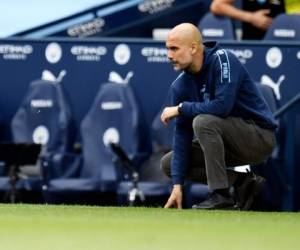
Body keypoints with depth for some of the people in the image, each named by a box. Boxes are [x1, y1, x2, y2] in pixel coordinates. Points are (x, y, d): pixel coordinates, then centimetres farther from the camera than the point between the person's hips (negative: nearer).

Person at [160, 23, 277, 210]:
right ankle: (240, 181, 2)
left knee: (203, 122, -30)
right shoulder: (181, 86, -1)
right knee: (168, 164, 2)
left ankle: (221, 195, -26)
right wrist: (178, 185, -10)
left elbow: (222, 105, -32)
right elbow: (182, 132, -3)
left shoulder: (222, 59, -19)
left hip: (260, 137, -8)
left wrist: (181, 108, -19)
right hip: (231, 143, 8)